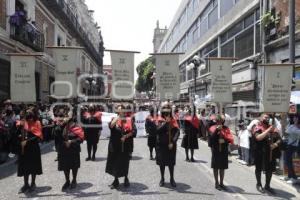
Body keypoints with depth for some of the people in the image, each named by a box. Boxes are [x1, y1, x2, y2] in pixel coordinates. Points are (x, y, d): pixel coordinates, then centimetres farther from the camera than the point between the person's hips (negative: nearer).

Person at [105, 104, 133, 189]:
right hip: (115, 145, 0)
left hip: (125, 145, 0)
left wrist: (126, 136, -16)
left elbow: (131, 132, 0)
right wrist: (117, 117, -21)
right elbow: (111, 126, -19)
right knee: (115, 162, 6)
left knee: (125, 162, 9)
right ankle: (116, 180, 22)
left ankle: (126, 178, 30)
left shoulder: (128, 120, 1)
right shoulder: (114, 119, 2)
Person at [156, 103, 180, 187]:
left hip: (171, 145, 0)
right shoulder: (160, 120, -1)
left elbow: (177, 132, -8)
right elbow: (158, 130, -17)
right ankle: (162, 178, 24)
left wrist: (173, 142, -18)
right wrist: (165, 122, -22)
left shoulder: (173, 121, 0)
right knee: (162, 162, 9)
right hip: (161, 145, 0)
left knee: (171, 162, 7)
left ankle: (172, 179, 21)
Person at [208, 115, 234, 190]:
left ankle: (221, 183, 21)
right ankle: (216, 183, 16)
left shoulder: (226, 128, 5)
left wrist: (225, 140, -18)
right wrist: (216, 130, -22)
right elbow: (211, 138, -15)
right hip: (216, 150, -2)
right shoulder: (213, 128, -1)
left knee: (222, 167, 10)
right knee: (216, 167, 5)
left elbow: (230, 139, -1)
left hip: (224, 150, 3)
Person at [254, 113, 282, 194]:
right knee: (259, 169, 10)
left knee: (270, 170, 13)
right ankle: (258, 184, 28)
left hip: (271, 153, 5)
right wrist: (268, 130, -25)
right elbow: (258, 137, -23)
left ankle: (267, 185, 30)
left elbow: (279, 139, 7)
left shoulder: (273, 128, 8)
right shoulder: (258, 128, -7)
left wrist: (275, 144, -14)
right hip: (261, 153, -5)